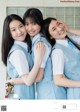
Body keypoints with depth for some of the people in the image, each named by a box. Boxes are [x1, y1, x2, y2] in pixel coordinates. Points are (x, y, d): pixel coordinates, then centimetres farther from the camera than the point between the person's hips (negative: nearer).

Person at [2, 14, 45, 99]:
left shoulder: (26, 47, 5)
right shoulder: (17, 51, -20)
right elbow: (28, 80, -25)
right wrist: (39, 58, -30)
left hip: (29, 95, 8)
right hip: (22, 96, -8)